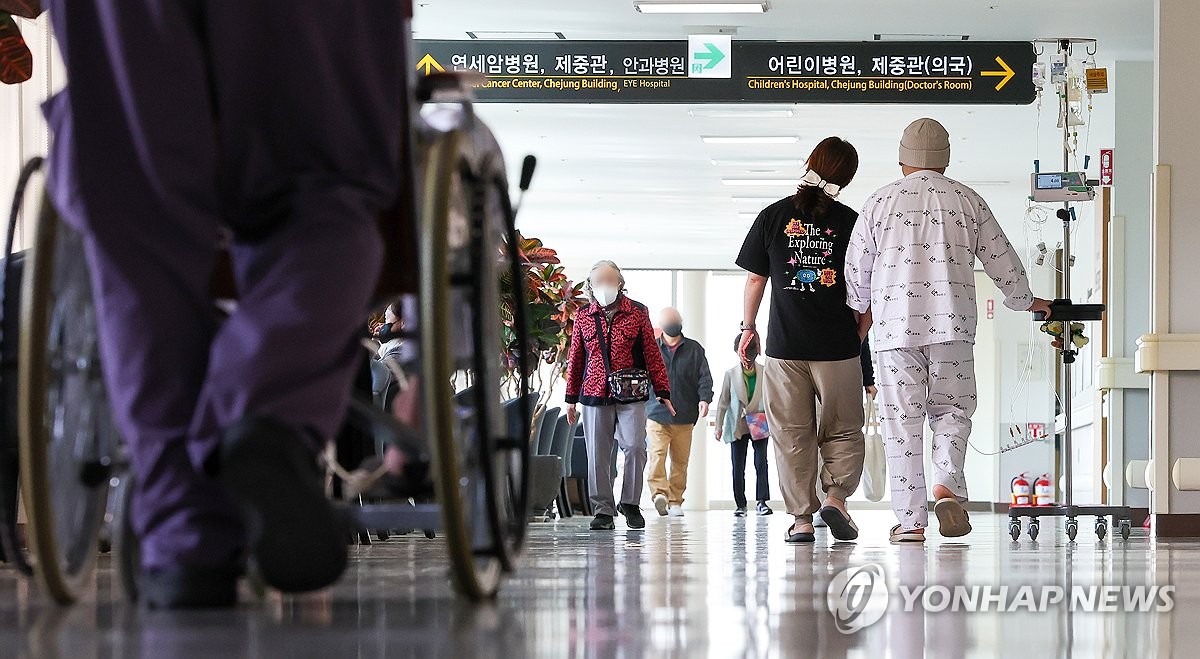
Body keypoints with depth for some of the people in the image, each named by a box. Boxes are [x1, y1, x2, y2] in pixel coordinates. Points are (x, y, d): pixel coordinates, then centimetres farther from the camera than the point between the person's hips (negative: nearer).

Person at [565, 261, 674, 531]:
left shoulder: (637, 313, 6)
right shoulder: (583, 316, 10)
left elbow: (652, 354, 7)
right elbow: (575, 359, 16)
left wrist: (662, 391, 4)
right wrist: (571, 398, 16)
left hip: (631, 396, -2)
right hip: (594, 396, 2)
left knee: (634, 447, -12)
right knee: (597, 455, 0)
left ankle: (630, 503, 6)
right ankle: (603, 510, 8)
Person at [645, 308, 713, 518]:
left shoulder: (694, 349, 10)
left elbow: (704, 377, 6)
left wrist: (705, 399, -13)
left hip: (684, 418, 2)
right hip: (656, 415, -2)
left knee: (680, 461, 5)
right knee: (657, 455, -19)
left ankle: (675, 501, 12)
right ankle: (660, 493, -29)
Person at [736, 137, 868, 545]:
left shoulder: (773, 216, 1)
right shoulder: (850, 222, -2)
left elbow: (755, 279, 4)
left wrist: (748, 327, 16)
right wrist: (859, 335, 15)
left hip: (785, 344, 1)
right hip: (838, 344, -1)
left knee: (792, 434, 7)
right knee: (843, 431, 11)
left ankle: (801, 519, 5)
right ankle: (835, 495, -9)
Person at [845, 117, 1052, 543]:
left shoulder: (880, 202, 5)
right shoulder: (967, 201, 7)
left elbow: (856, 270, 11)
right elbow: (1003, 261, 13)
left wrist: (862, 310, 31)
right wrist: (1025, 301, 32)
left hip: (895, 326, 0)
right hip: (952, 325, 0)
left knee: (902, 420, 3)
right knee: (952, 410, 12)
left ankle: (910, 520, 1)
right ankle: (947, 484, -15)